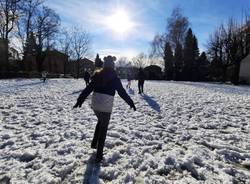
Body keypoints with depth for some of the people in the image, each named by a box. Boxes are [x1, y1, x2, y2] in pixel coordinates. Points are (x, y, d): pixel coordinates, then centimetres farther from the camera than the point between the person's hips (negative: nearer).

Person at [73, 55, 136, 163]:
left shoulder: (97, 76, 8)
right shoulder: (114, 78, -4)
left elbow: (88, 89, 7)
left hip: (95, 104, 5)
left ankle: (94, 143, 33)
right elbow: (122, 92, -4)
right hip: (106, 106, -4)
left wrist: (80, 100, 14)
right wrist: (131, 103, 5)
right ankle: (99, 156, 14)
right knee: (103, 129, 8)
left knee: (100, 122, 31)